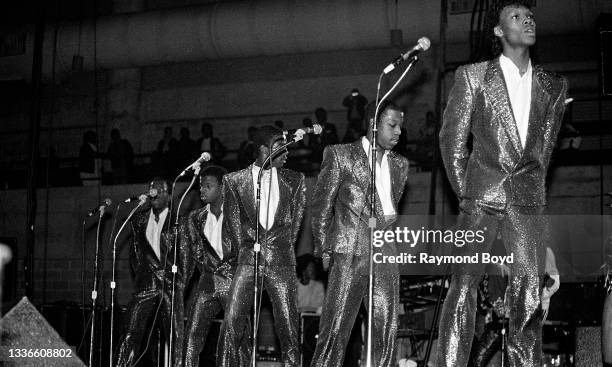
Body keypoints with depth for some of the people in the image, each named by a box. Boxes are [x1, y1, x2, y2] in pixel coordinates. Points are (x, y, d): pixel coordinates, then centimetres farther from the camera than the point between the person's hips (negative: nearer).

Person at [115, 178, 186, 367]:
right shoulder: (139, 219, 16)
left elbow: (185, 253, 3)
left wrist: (181, 281, -3)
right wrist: (139, 275, 11)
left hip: (172, 286, -2)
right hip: (145, 286, 3)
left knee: (178, 336, -5)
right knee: (131, 335, -6)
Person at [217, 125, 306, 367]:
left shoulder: (294, 180, 12)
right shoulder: (234, 180, 7)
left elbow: (296, 218, 15)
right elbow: (232, 221, 10)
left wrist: (284, 246, 8)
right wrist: (243, 249, 4)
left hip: (281, 260, 1)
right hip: (248, 259, -1)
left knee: (288, 325, -3)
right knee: (232, 322, -10)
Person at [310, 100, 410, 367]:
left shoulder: (399, 165, 17)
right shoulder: (340, 155, 1)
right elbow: (321, 206, 2)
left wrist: (383, 237, 14)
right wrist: (324, 250, 1)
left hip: (385, 255, 5)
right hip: (350, 254, -5)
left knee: (387, 330, 1)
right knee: (335, 329, -8)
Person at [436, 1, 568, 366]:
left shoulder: (554, 86, 13)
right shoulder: (472, 76, 4)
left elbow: (545, 145, 18)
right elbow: (452, 139, 5)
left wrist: (532, 189, 12)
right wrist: (465, 192, 3)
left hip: (528, 199, 3)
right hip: (483, 195, -2)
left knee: (530, 290, -2)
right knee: (464, 284, -7)